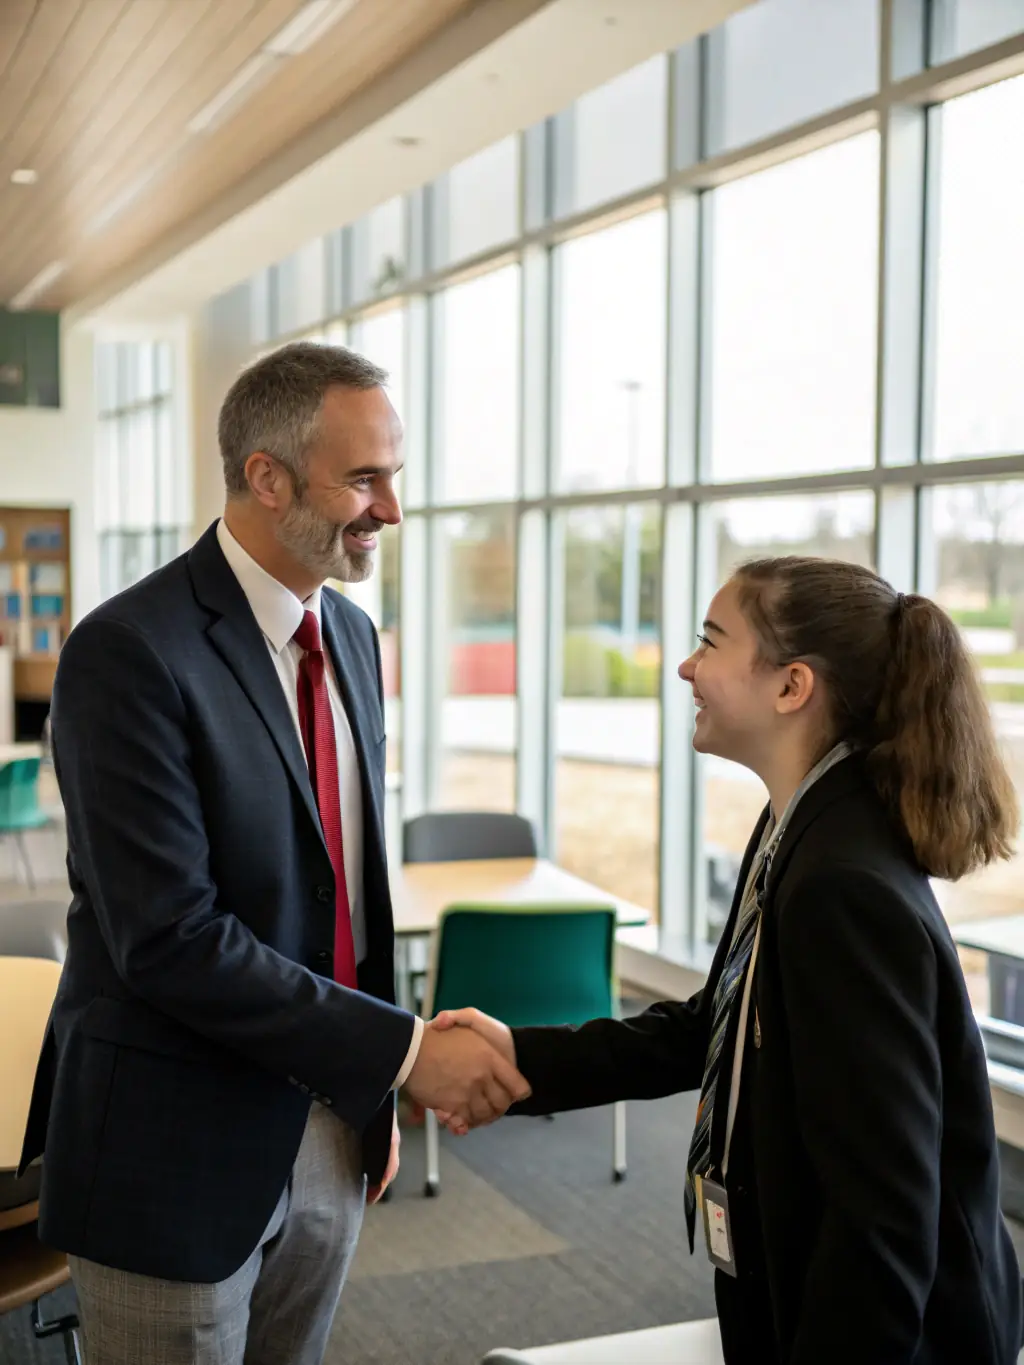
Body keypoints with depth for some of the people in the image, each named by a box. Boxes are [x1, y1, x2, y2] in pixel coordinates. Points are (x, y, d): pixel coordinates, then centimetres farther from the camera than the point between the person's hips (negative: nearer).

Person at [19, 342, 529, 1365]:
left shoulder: (352, 637, 6)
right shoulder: (130, 653, -19)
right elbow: (172, 940, -24)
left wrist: (378, 1091, 14)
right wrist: (405, 1050, -21)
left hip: (329, 1135, 7)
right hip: (180, 1154, -6)